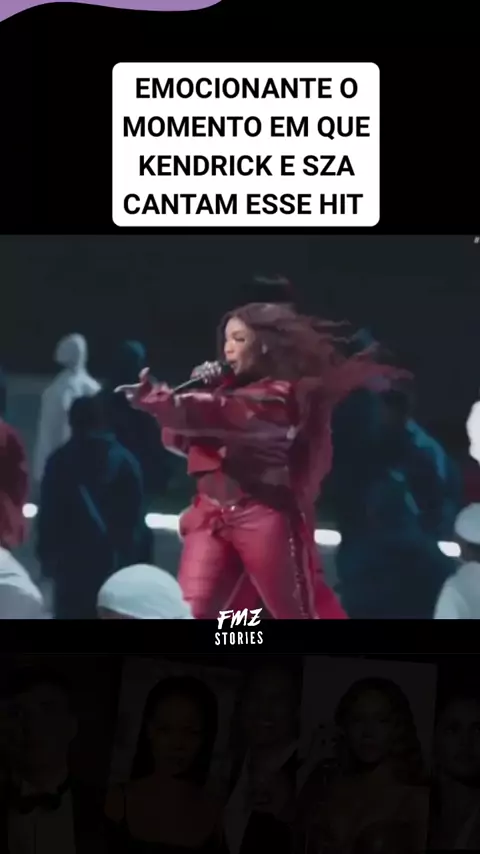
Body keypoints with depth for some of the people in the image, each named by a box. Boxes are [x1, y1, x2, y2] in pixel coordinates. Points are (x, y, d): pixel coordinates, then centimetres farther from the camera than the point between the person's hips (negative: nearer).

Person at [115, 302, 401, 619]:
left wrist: (159, 400, -35)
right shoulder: (230, 389, 19)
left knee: (300, 615, 4)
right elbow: (179, 438, 17)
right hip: (212, 515, 6)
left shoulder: (283, 393, -4)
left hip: (265, 517, -6)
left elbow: (234, 413, -24)